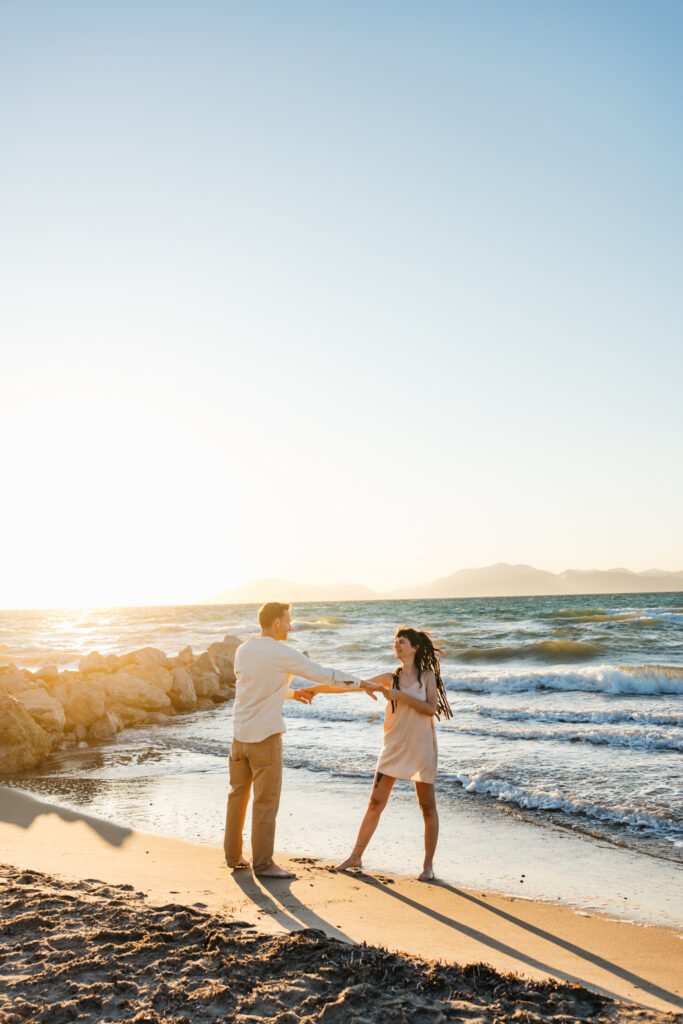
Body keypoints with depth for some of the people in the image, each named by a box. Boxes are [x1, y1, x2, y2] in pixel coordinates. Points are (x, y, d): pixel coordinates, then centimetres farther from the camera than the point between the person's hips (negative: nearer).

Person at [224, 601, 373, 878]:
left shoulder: (243, 650, 6)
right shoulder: (283, 654, -13)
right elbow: (325, 675, -7)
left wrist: (292, 693, 20)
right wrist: (363, 684, 4)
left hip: (239, 734, 7)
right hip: (265, 736, -7)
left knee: (238, 795, 17)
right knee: (266, 801, 3)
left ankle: (233, 855, 28)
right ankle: (263, 863, 10)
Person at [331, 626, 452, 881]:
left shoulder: (428, 676, 0)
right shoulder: (390, 678, 6)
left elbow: (432, 708, -12)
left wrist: (400, 695, -18)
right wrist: (317, 687, 1)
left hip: (420, 748, -2)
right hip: (393, 748, 3)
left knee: (427, 807, 4)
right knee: (375, 803, 3)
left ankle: (428, 865, 16)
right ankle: (356, 856, 14)